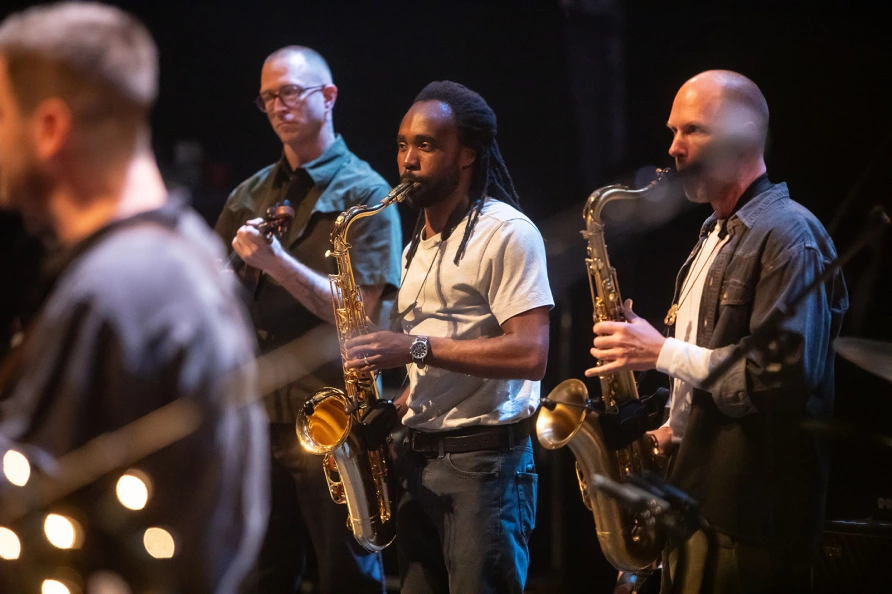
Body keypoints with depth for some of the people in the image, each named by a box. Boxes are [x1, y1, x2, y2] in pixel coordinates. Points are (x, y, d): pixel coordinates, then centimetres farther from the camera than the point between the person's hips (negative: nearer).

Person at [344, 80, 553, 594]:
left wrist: (415, 347, -21)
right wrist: (392, 409, 5)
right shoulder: (418, 248, 18)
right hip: (419, 459, 8)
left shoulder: (507, 233, -9)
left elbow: (530, 355, -19)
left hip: (485, 461, -8)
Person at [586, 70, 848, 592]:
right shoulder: (718, 235, 19)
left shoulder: (789, 235, -13)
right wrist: (674, 429, 10)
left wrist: (662, 352, -18)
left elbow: (784, 374, -22)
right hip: (699, 501, 9)